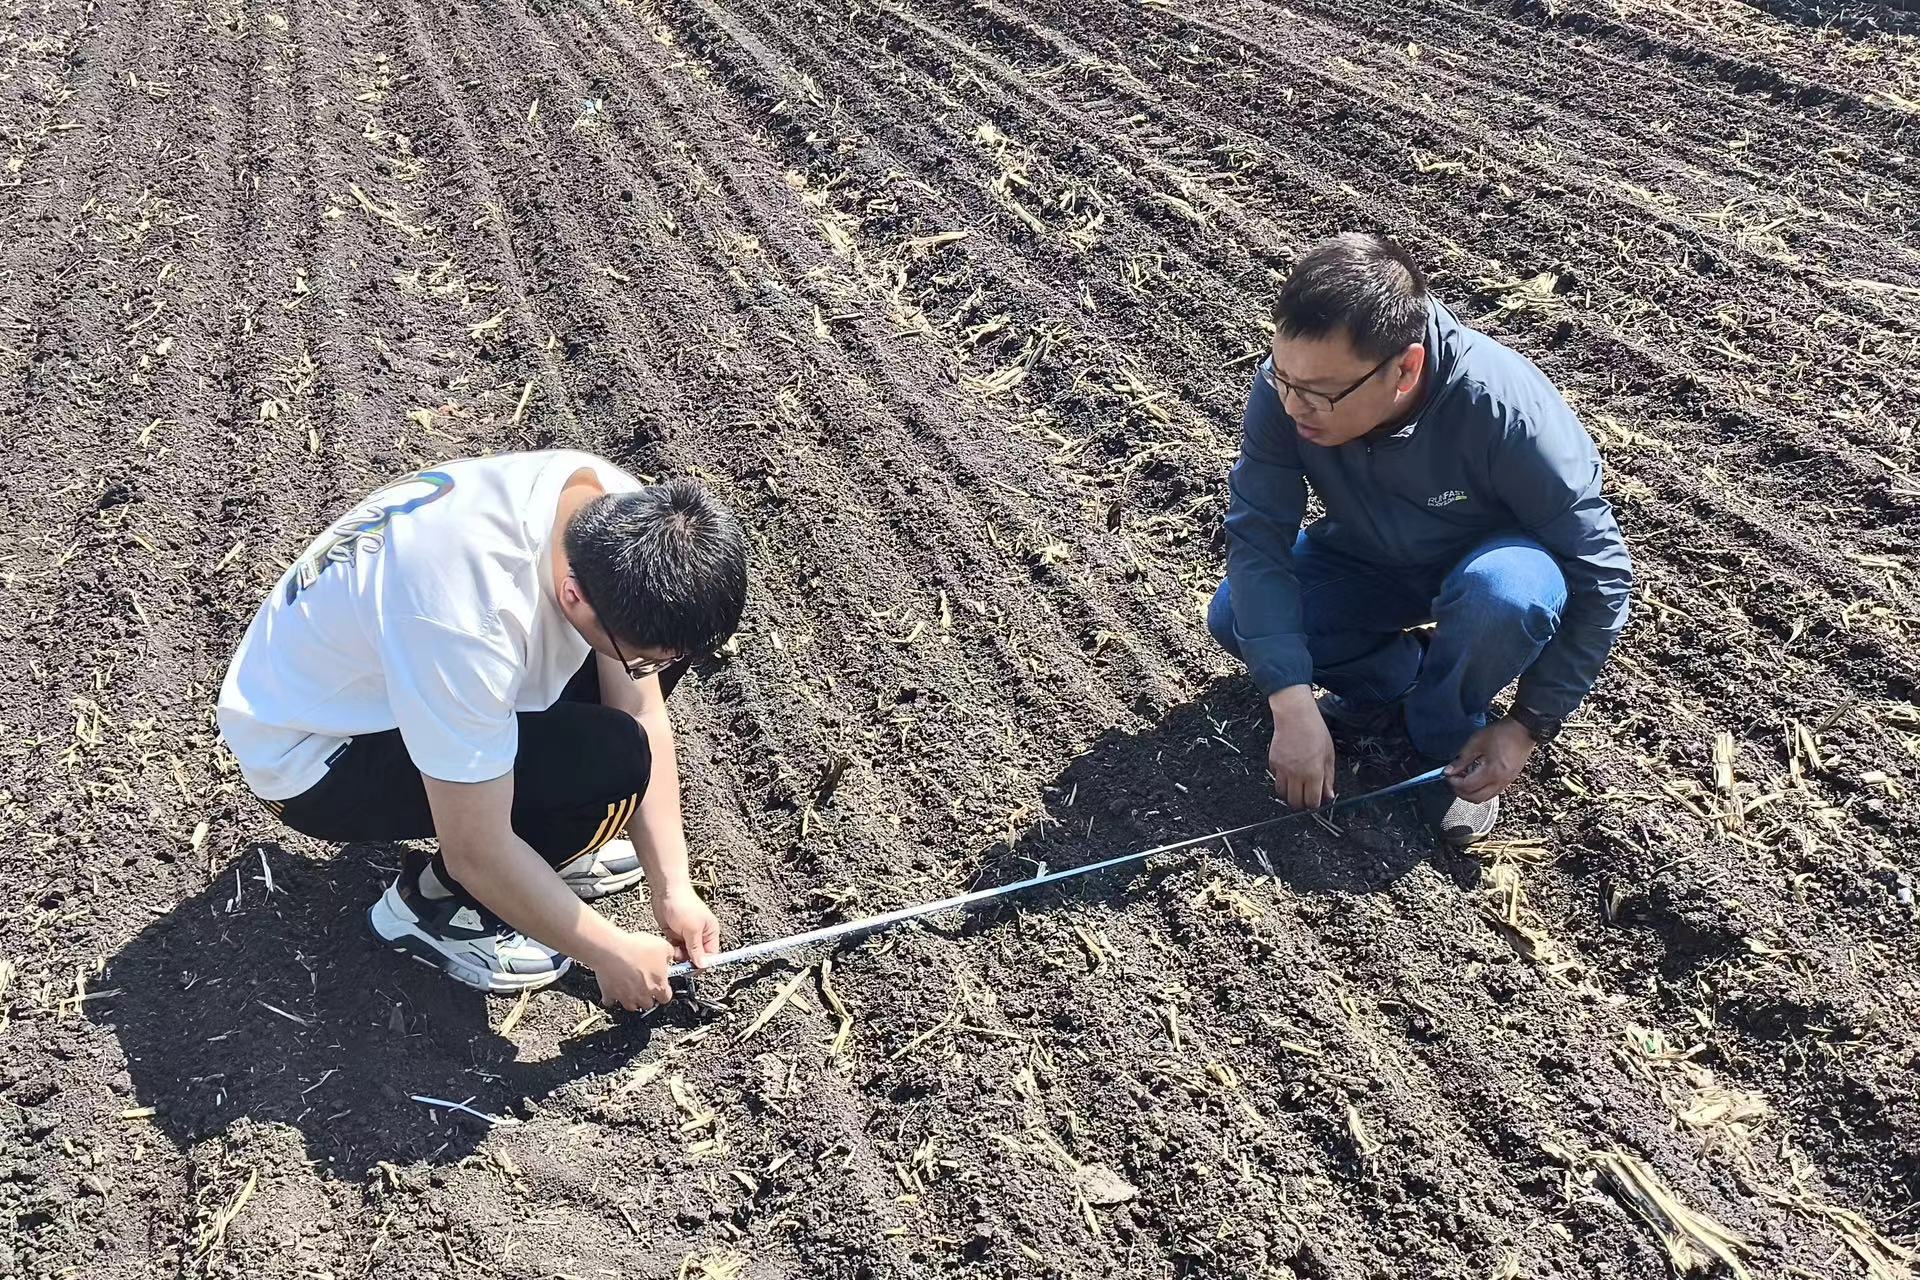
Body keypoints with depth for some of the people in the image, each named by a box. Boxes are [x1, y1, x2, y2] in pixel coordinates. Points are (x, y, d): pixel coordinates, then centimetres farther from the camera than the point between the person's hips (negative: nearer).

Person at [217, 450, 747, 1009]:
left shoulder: (625, 517, -20)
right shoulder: (464, 620, -41)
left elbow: (643, 712, -8)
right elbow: (477, 855, -30)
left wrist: (672, 888, -8)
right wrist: (612, 955, -17)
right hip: (313, 754, -7)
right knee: (610, 763, -27)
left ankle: (543, 826, 9)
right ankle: (433, 903, -2)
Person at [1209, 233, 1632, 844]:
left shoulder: (1505, 407, -37)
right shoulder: (1285, 388, -29)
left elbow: (1601, 574, -26)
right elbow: (1257, 538, -27)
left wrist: (1528, 725, -23)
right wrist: (1292, 705, -37)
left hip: (1487, 562, -3)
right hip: (1368, 560, 3)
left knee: (1507, 590, -38)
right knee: (1234, 617, -20)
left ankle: (1447, 733, -6)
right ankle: (1398, 679, 5)